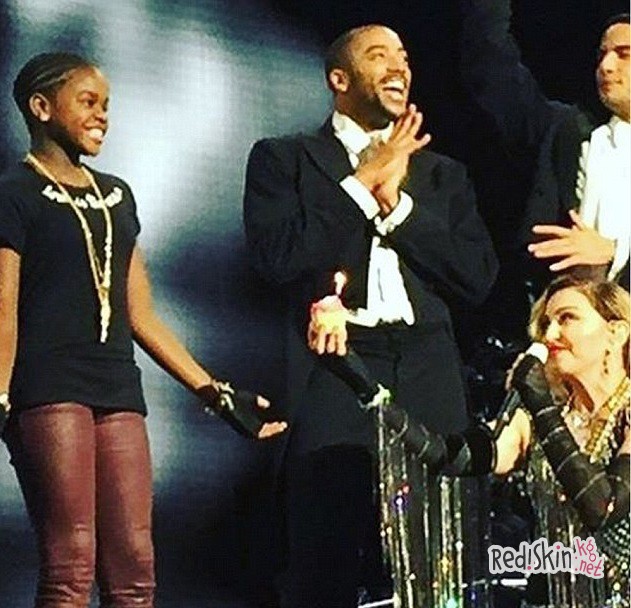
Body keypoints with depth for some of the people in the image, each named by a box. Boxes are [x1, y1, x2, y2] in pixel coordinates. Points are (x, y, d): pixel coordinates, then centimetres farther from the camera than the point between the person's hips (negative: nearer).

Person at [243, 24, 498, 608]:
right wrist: (365, 182, -1)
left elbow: (478, 276, 8)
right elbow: (277, 256, -6)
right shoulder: (284, 159, 11)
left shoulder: (442, 174, 22)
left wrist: (396, 204, 0)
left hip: (428, 384, 3)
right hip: (333, 378, -3)